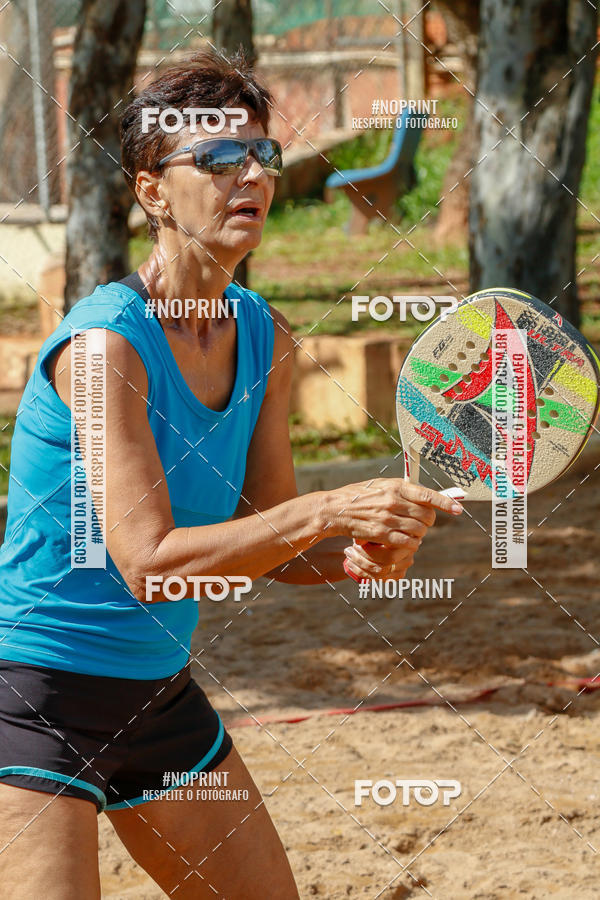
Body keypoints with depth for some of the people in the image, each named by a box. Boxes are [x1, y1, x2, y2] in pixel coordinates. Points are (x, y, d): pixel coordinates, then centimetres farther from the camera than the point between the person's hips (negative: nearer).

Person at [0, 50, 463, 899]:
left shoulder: (264, 337, 3)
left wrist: (358, 555, -14)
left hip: (163, 691, 8)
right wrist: (330, 510, -31)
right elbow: (147, 562, -28)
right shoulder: (104, 343, -21)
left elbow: (267, 543, 7)